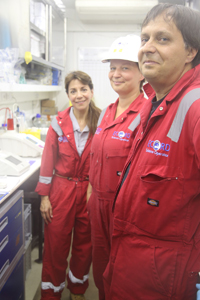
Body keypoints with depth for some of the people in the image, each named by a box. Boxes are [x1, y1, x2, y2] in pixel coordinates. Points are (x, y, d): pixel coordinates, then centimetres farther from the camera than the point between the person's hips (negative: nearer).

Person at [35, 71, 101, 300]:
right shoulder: (59, 123, -4)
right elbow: (48, 161, -2)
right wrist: (44, 196, -3)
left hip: (90, 192, 1)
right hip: (62, 190, 0)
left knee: (84, 245, 15)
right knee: (55, 246, 7)